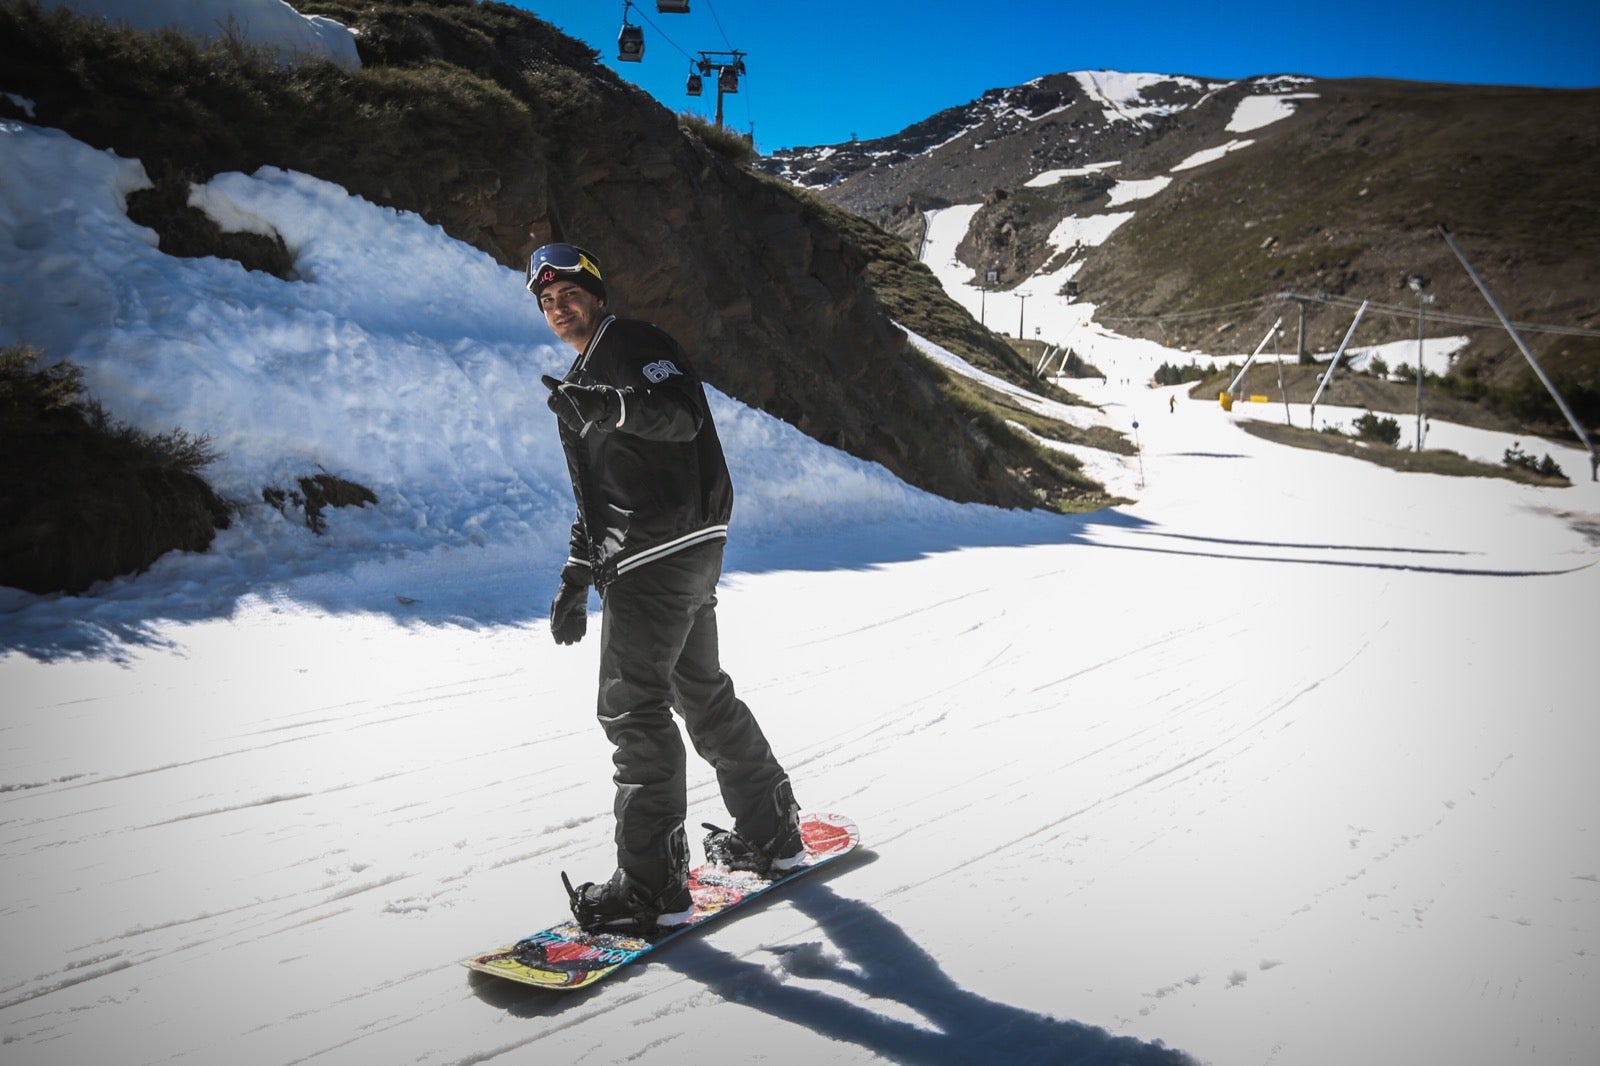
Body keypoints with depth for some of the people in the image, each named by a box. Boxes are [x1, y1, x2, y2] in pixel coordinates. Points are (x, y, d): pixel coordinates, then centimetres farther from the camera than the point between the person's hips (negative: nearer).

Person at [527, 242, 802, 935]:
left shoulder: (633, 344, -4)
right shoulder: (584, 380, 26)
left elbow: (683, 415, -23)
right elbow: (600, 495, 28)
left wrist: (614, 406, -39)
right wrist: (577, 578, 24)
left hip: (662, 552, -11)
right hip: (685, 552, 11)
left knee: (633, 708, -9)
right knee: (702, 692, 17)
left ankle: (654, 887, -4)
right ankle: (771, 834, 30)